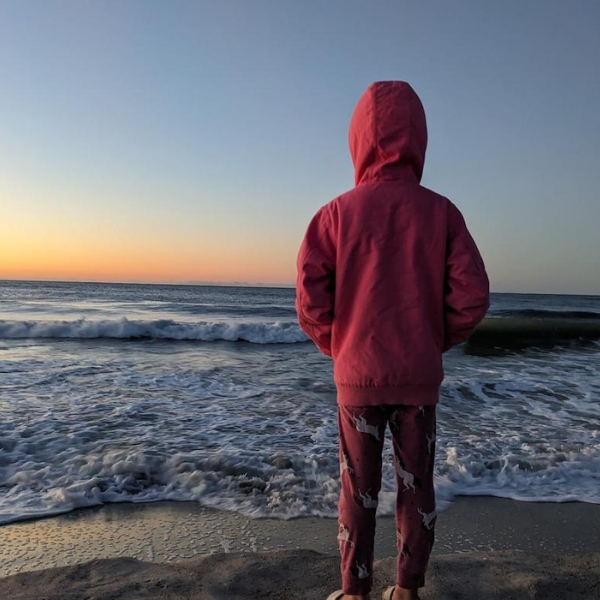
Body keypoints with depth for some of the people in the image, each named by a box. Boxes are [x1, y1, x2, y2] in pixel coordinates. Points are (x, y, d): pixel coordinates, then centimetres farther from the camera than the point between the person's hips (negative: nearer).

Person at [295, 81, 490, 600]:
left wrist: (338, 347, 7)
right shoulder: (441, 212, -4)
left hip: (358, 377, -1)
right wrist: (436, 343, 10)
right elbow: (473, 296, -6)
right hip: (420, 378, 2)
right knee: (416, 486, 16)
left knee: (358, 489, 12)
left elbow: (310, 298, -10)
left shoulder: (337, 213, -7)